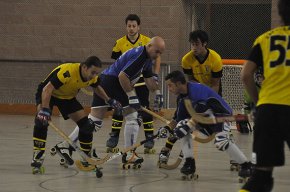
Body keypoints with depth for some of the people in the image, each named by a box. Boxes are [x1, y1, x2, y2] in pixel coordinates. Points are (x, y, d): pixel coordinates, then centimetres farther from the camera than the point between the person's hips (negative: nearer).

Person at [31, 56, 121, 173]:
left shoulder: (91, 77, -14)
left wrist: (109, 100, 7)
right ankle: (37, 156, -31)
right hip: (47, 94, -7)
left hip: (68, 97, 7)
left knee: (86, 124, -2)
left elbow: (96, 87, 13)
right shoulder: (67, 72, -38)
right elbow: (47, 89, -42)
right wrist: (45, 110, -50)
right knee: (42, 120, -33)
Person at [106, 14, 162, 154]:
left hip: (141, 80, -1)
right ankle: (113, 139, 10)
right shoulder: (120, 43, -3)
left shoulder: (147, 42, -6)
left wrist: (155, 75, -2)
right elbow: (116, 62, 7)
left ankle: (149, 139, 4)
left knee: (145, 110, -3)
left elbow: (157, 57, 5)